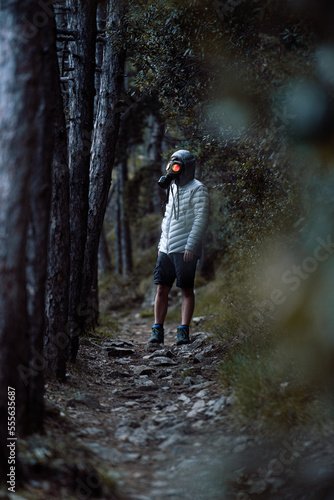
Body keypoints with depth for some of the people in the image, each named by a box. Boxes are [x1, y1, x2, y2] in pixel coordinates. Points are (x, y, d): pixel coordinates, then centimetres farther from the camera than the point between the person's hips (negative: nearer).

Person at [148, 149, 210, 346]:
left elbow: (201, 219, -13)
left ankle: (184, 332, 0)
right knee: (162, 289, 3)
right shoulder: (173, 188, 20)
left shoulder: (197, 189, -5)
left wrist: (191, 245, -20)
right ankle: (158, 331, 6)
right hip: (167, 249, 7)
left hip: (185, 250, -7)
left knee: (187, 290, -2)